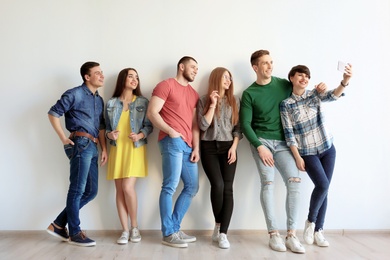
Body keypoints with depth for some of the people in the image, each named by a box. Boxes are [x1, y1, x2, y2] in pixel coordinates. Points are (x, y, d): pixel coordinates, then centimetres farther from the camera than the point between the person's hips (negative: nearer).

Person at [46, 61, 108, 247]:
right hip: (80, 144, -8)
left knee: (90, 191, 8)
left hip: (92, 147, 8)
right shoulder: (75, 94, -3)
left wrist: (104, 148, 12)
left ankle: (59, 224, 18)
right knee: (78, 189, -5)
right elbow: (53, 113, -6)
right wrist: (64, 139, -9)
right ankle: (74, 233, 6)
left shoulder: (99, 100, 20)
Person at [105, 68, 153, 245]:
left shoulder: (143, 102, 4)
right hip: (117, 149, 2)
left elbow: (149, 126, 1)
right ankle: (125, 230, 10)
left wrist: (140, 135, -18)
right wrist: (109, 135, -11)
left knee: (128, 187, -13)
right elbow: (107, 127, 11)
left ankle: (134, 227, 8)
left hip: (135, 149, -2)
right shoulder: (111, 103, 8)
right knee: (119, 190, 1)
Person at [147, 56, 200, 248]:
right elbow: (152, 112, -7)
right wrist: (170, 131, -15)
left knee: (192, 186, 7)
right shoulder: (166, 85, 2)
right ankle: (168, 234, 0)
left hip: (188, 145, 8)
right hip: (172, 142, -8)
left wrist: (196, 147, 8)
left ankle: (174, 228, 17)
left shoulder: (194, 94, 22)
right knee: (170, 186, -9)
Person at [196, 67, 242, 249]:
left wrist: (234, 147, -4)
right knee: (218, 185, -17)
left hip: (228, 147, 2)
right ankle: (218, 225, 7)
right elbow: (203, 126, -8)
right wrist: (213, 104, -10)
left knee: (228, 189, -8)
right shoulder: (204, 101, 4)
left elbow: (238, 127, 8)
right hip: (209, 148, -2)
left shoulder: (235, 101, 10)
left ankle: (222, 234, -4)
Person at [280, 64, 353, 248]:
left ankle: (318, 230, 17)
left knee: (324, 188, 5)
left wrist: (345, 81, -41)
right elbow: (289, 133, -9)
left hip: (327, 148, 4)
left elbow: (333, 95, -21)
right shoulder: (286, 104, -7)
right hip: (307, 152, -3)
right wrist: (297, 157, -12)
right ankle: (310, 222, 6)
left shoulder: (315, 94, 0)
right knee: (322, 185, -18)